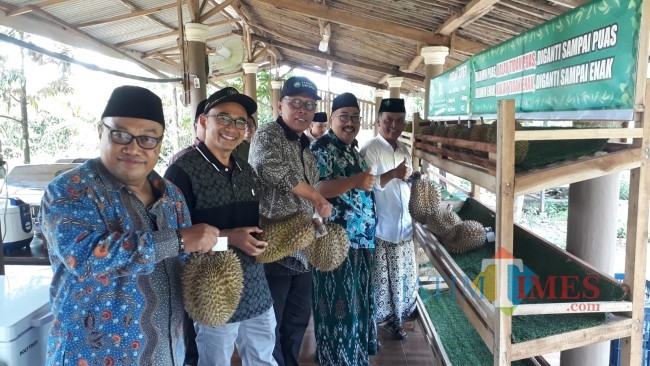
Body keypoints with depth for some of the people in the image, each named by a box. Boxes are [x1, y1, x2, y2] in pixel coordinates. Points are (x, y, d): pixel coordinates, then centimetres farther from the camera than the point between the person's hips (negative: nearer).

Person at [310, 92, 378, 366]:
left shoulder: (352, 148, 15)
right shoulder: (322, 147, -12)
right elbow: (314, 188, -25)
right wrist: (354, 182, -33)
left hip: (359, 238, 9)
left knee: (356, 298, 19)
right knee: (339, 301, 2)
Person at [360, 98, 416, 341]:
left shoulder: (404, 150, 11)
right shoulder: (370, 150, -12)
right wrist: (393, 174, -31)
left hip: (403, 227, 7)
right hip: (379, 228, -7)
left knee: (401, 278, 15)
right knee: (379, 279, 3)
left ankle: (394, 320, 32)